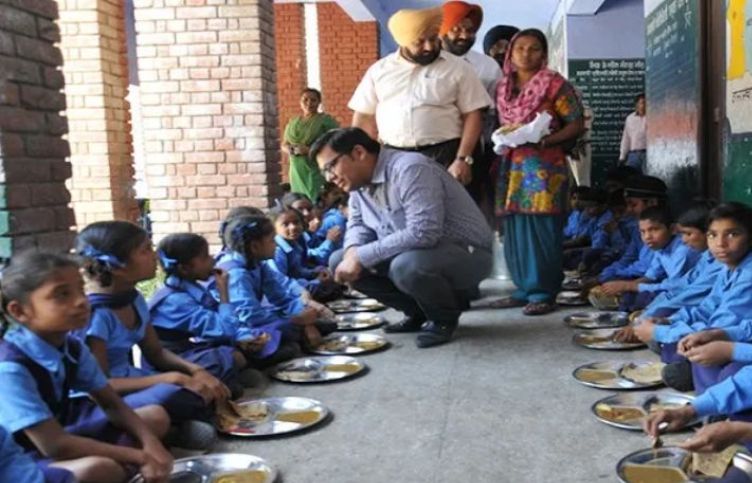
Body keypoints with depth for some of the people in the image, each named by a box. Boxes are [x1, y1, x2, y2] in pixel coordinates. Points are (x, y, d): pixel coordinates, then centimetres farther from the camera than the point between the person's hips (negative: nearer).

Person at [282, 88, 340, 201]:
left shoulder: (326, 120, -1)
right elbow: (284, 144, 23)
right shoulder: (292, 122, 16)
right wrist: (288, 149, -2)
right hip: (298, 173, 5)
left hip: (319, 171, -5)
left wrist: (310, 149, -19)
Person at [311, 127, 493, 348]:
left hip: (466, 253, -8)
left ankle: (445, 316, -5)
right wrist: (352, 252, -13)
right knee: (339, 261, -2)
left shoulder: (409, 169, -26)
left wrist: (362, 256, -28)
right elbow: (357, 224, 11)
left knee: (407, 266, -38)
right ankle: (419, 312, 8)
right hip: (411, 253, 9)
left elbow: (422, 233, -35)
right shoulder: (358, 181, 2)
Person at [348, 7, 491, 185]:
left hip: (443, 157, -2)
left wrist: (463, 159, -11)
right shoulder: (379, 70, 10)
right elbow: (364, 118, 11)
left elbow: (473, 115, -1)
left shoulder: (458, 68, 3)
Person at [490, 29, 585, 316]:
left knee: (541, 229, -8)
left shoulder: (555, 84, 0)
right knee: (515, 229, 5)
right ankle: (524, 289, 14)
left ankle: (543, 293, -2)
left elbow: (576, 124, -4)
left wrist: (545, 140, -17)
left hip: (544, 164, -6)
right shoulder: (503, 87, 16)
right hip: (511, 165, 6)